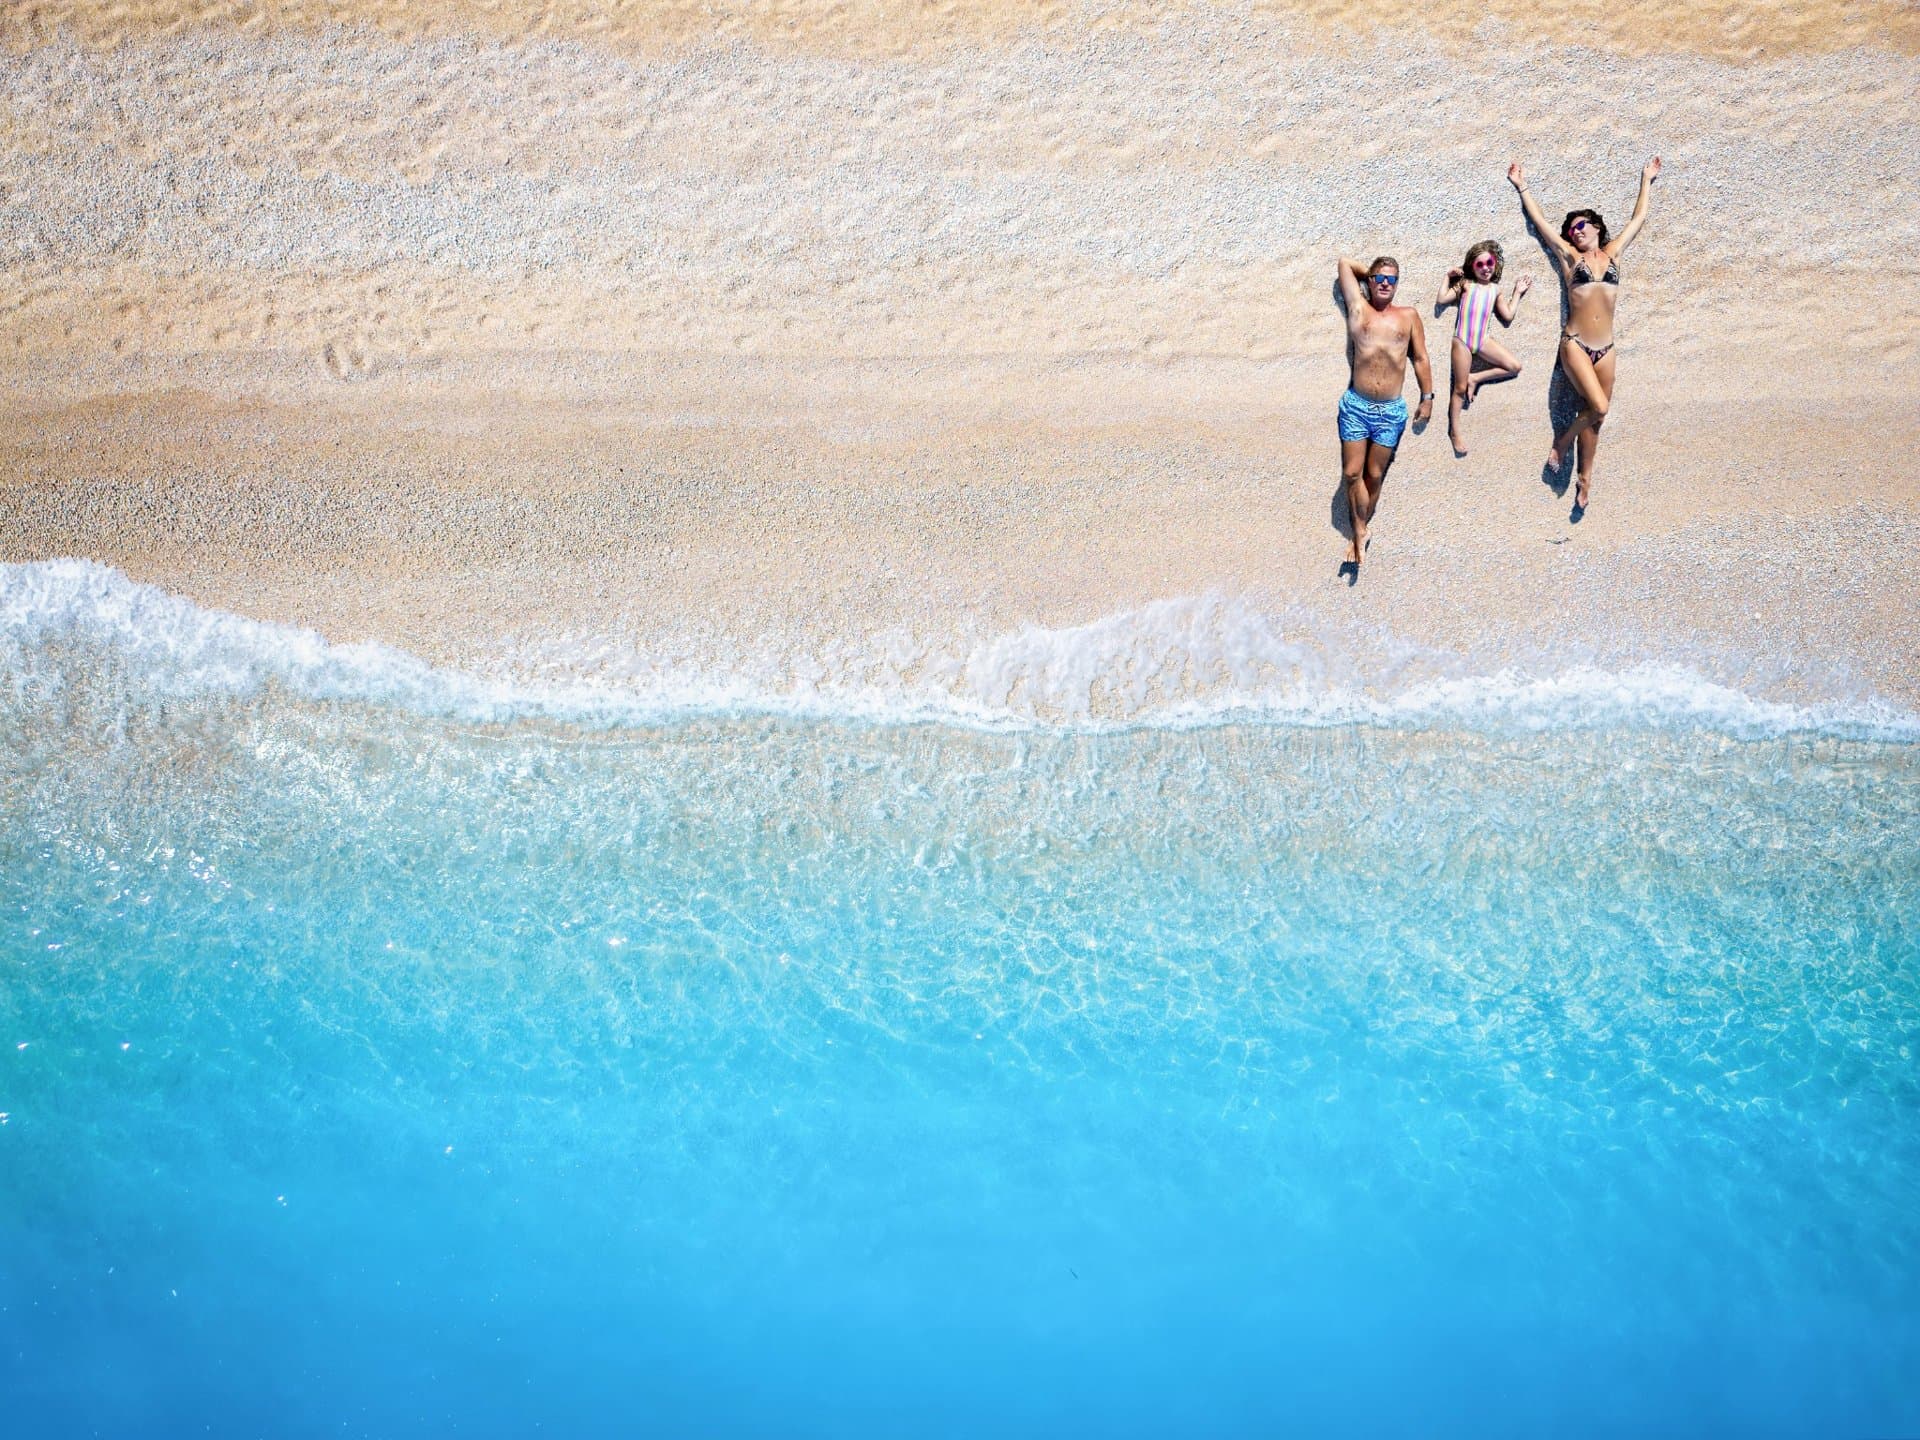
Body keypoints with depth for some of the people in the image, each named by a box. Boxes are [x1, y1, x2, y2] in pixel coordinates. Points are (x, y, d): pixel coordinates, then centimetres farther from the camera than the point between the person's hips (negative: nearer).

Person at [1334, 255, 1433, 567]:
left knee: (1375, 476, 6)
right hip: (1356, 406, 0)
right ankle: (1360, 532, 7)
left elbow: (1420, 359, 10)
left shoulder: (1408, 315, 8)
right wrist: (1370, 271, 24)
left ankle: (1360, 531, 17)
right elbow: (1345, 264, 14)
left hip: (1392, 411, 0)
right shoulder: (1358, 309, 5)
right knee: (1352, 473, -4)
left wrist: (1427, 397, 6)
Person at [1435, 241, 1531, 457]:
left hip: (1483, 340, 4)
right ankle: (1454, 432, 9)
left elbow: (1507, 316, 12)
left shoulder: (1495, 289, 15)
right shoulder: (1465, 284, 5)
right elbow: (1442, 300, -6)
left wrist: (1517, 293, 16)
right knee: (1460, 388, -1)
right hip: (1462, 340, -4)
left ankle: (1475, 378, 2)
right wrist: (1448, 278, -1)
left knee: (1514, 366, -10)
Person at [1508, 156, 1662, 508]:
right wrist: (1522, 187, 16)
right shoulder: (1569, 255, 6)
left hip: (1605, 349, 3)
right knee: (1598, 407, -19)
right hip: (1575, 345, -3)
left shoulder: (1612, 253, 14)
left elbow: (1638, 218, 24)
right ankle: (1563, 441, 6)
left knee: (1593, 416, 6)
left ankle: (1585, 478, 16)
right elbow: (1539, 221, 10)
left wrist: (1646, 181, 31)